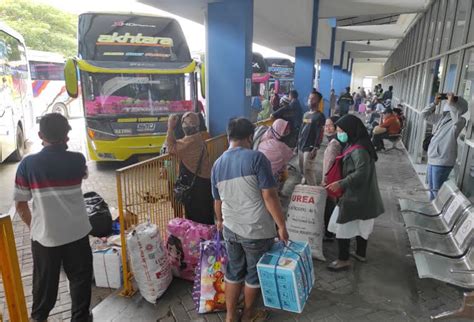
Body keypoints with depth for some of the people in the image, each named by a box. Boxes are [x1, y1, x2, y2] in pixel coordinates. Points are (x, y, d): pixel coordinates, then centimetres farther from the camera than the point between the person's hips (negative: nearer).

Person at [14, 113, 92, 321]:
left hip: (44, 235, 2)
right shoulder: (77, 160, -11)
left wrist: (33, 227, 12)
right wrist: (63, 148, 12)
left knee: (44, 280, 22)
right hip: (76, 233, -1)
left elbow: (20, 205, -4)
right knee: (80, 278, 17)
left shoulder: (27, 164, -10)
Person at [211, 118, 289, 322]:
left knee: (233, 271, 21)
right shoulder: (256, 158, -16)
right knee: (255, 272, 17)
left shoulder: (218, 164, 2)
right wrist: (281, 225, -10)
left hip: (231, 228, 5)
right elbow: (269, 195, -19)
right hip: (257, 230, -5)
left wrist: (220, 220, 30)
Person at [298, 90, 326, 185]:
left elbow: (320, 134, -14)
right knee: (302, 170, 15)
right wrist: (298, 144, 16)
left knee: (308, 170, -8)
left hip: (310, 148, -7)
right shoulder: (306, 114, 15)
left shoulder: (320, 116, -9)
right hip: (301, 147, 8)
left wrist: (315, 149, -19)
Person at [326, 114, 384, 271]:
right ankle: (361, 253, 36)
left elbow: (361, 173, -29)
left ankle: (343, 259, 11)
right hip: (362, 195, 10)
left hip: (356, 196, -10)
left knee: (342, 226, -1)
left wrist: (341, 183, -26)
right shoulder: (355, 145, 8)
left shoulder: (359, 150, -23)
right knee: (361, 225, 21)